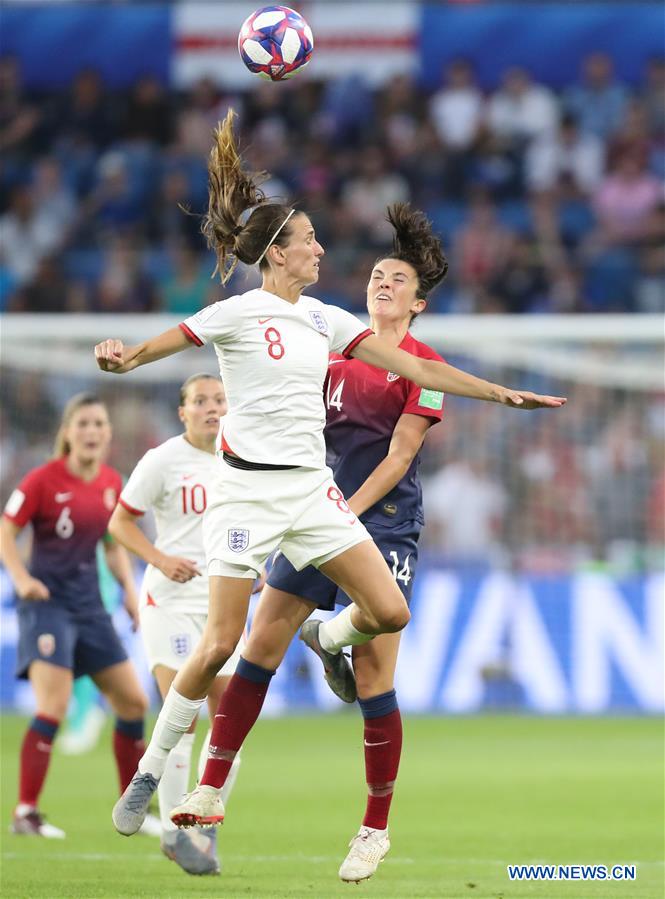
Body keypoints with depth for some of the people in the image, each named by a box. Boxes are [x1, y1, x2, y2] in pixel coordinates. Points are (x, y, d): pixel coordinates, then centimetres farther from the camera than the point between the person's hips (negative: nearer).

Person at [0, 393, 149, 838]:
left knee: (134, 702, 8)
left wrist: (130, 590, 7)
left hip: (89, 602, 7)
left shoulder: (112, 483, 7)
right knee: (53, 707, -18)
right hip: (48, 601, -7)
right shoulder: (43, 480, -12)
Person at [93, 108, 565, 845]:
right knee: (220, 644, -9)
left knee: (389, 611, -5)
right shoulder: (237, 314, -7)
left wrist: (499, 394, 9)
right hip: (248, 487, -5)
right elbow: (156, 346, -11)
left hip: (311, 487, 5)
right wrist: (121, 359, -36)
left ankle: (327, 640, 31)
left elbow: (411, 366, 12)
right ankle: (151, 771, 6)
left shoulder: (323, 319, 11)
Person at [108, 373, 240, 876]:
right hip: (172, 601, -5)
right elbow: (120, 521, -3)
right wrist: (161, 559, -17)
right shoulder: (163, 461, -7)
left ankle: (207, 827, 14)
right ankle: (175, 831, -5)